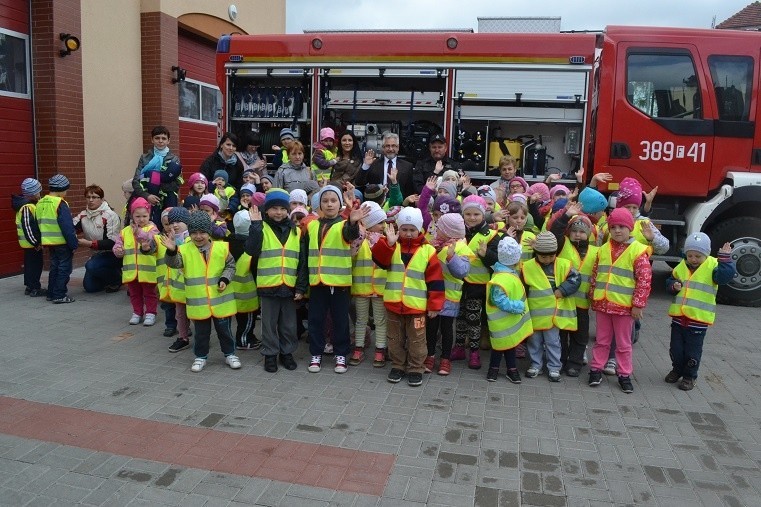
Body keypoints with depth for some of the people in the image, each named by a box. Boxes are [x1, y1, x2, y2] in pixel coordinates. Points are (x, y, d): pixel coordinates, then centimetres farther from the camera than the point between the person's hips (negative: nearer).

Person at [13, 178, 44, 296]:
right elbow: (27, 227, -24)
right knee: (35, 264, -4)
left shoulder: (30, 205, 11)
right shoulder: (27, 208, -20)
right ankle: (35, 288, 2)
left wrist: (37, 241, 21)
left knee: (30, 264, 16)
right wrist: (35, 243, -20)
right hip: (32, 243, -10)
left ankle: (29, 286, 25)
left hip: (33, 242, 10)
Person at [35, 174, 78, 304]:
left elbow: (39, 223, 17)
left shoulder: (40, 203, 10)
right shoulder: (60, 204, -16)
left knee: (54, 266, 18)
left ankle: (51, 293, 23)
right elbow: (67, 227, -18)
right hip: (62, 242, -8)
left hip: (48, 241, 8)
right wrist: (74, 243, -15)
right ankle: (59, 295, 0)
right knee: (64, 268, 0)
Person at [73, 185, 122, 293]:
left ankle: (117, 277, -7)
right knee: (89, 286, 3)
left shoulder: (110, 215, -18)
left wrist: (90, 244, -32)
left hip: (113, 253, -7)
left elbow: (112, 242, -24)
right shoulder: (83, 215, 1)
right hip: (98, 253, 7)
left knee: (91, 265, -31)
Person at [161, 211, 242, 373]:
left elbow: (230, 266, 4)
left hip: (220, 299, 0)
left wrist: (225, 279, -11)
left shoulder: (221, 247, -4)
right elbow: (173, 263, -19)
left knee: (224, 329, 12)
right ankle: (200, 356, 30)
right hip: (198, 301, 0)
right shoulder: (185, 250, -4)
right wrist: (171, 251, -38)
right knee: (201, 331, 13)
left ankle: (230, 353, 28)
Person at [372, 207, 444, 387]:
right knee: (396, 338, 15)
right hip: (393, 303, 2)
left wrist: (434, 305, -7)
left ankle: (416, 369, 22)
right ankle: (397, 366, 29)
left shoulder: (427, 250, -4)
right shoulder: (392, 247, 4)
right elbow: (379, 259, -15)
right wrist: (388, 243, -30)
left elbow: (435, 280, -4)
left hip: (416, 305, -2)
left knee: (416, 340, 8)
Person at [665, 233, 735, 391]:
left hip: (699, 318, -4)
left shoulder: (712, 266, -8)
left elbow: (725, 276, -24)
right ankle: (677, 369, 35)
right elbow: (670, 282, 15)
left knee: (693, 350, 7)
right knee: (676, 347, 15)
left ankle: (689, 376, 23)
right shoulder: (681, 267, 5)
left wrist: (725, 259, -28)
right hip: (678, 316, 4)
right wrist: (674, 286, -6)